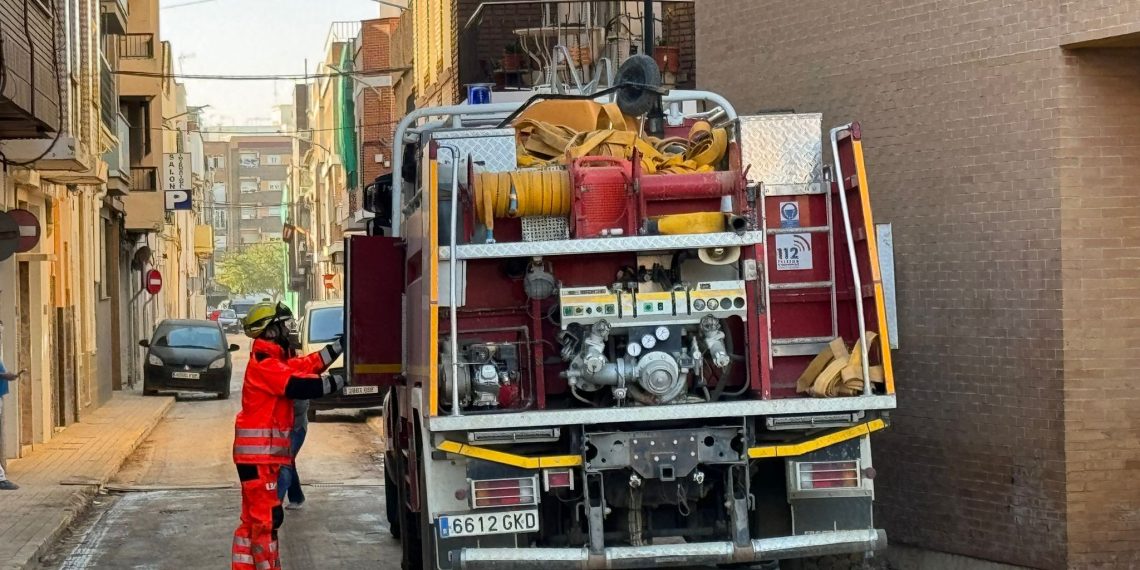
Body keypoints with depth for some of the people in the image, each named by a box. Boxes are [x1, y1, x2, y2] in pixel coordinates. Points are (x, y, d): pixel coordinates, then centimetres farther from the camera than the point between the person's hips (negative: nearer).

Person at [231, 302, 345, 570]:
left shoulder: (273, 360, 15)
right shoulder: (264, 364, -17)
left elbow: (307, 365, 13)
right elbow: (300, 385, -23)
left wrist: (339, 346, 10)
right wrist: (340, 381, -17)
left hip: (265, 452, 11)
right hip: (259, 452, -11)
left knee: (253, 517, 14)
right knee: (267, 517, -8)